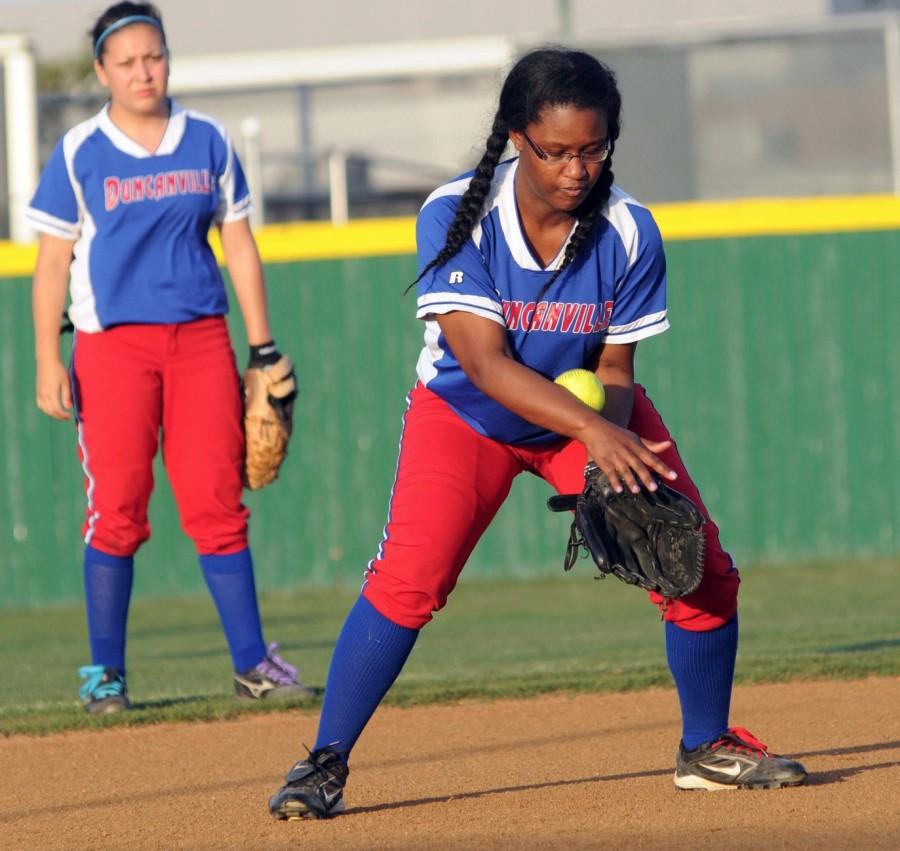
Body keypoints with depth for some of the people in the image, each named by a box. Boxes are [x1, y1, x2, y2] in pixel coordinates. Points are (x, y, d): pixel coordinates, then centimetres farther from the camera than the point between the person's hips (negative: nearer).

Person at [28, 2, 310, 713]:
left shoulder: (208, 142, 8)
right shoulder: (79, 154, 1)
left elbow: (239, 247, 12)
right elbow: (53, 261, 2)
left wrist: (263, 349, 8)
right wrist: (48, 360, -6)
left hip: (201, 338, 2)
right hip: (112, 342, -2)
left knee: (217, 502, -2)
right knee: (116, 508, -5)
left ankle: (251, 662, 2)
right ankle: (105, 673, 4)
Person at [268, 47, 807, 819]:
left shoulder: (629, 231, -20)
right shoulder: (455, 216, -27)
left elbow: (614, 368, -11)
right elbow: (485, 364, -32)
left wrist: (612, 453, -31)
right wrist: (592, 433, -43)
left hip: (591, 415, 3)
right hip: (465, 415, -3)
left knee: (701, 566, -7)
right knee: (407, 578, -20)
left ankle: (708, 747, 15)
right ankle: (324, 767, -10)